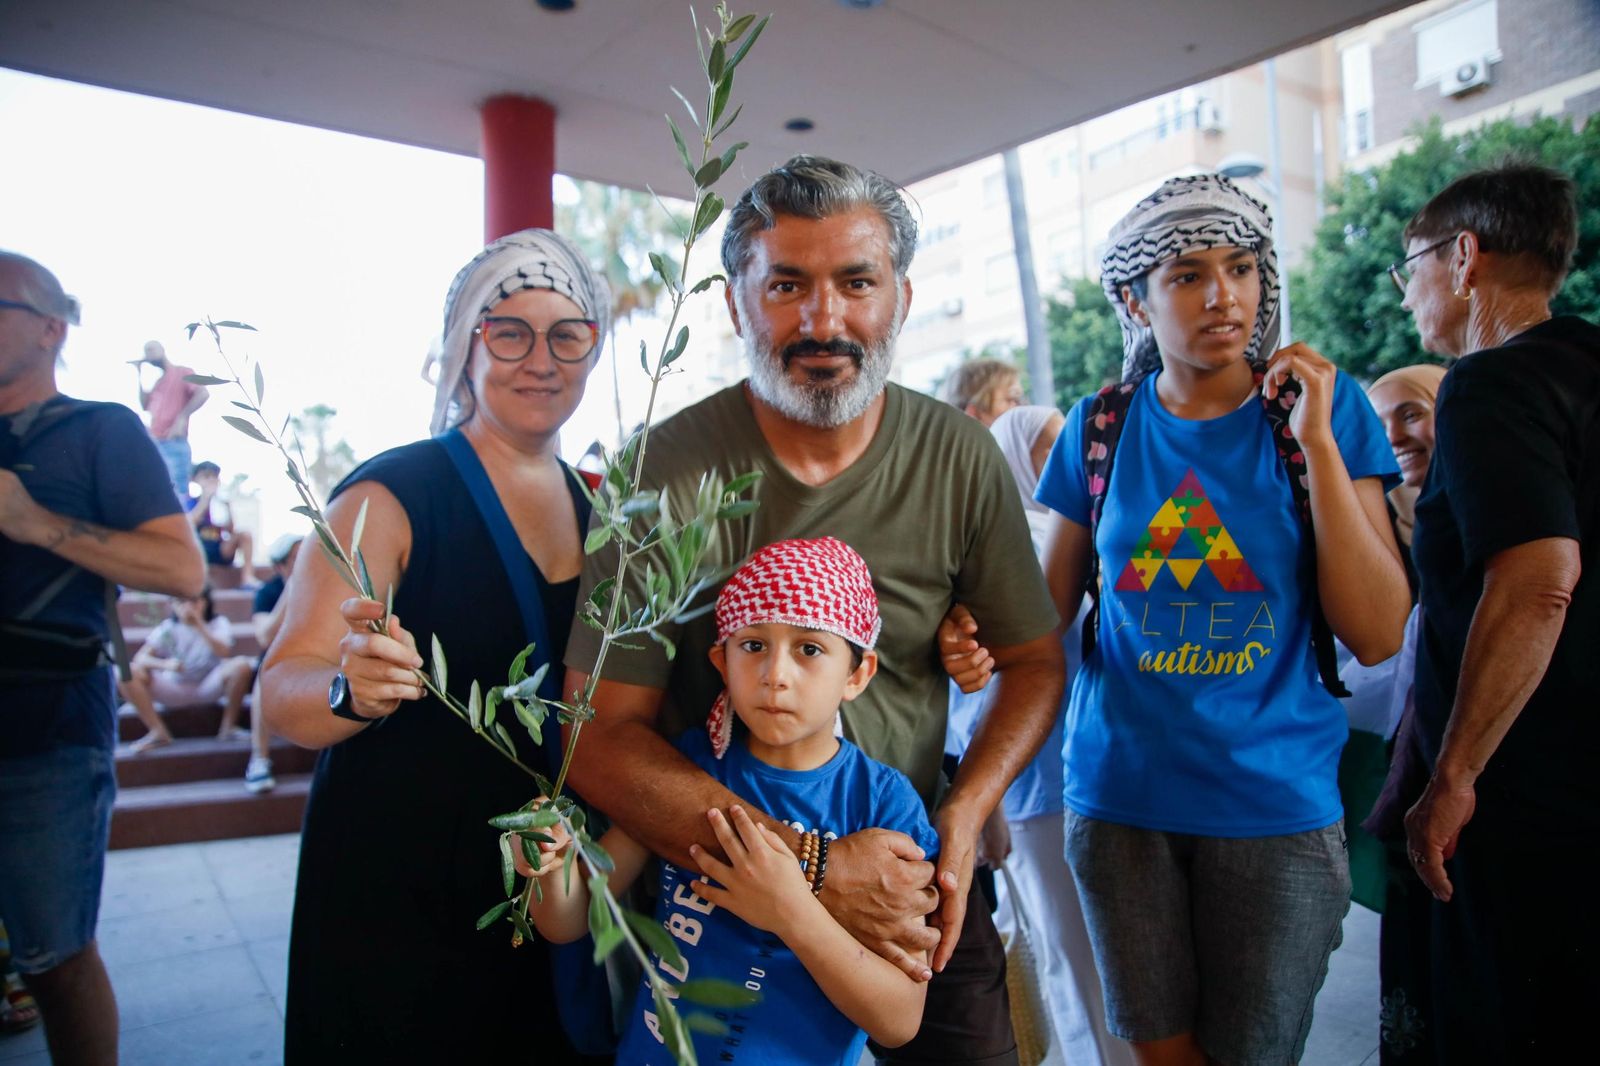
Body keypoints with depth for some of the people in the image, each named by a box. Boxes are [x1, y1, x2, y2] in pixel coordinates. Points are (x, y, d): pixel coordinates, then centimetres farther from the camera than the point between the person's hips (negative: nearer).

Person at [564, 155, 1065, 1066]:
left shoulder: (961, 459, -9)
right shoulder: (670, 475, -17)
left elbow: (1036, 662, 1)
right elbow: (604, 737, -19)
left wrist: (964, 817, -16)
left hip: (915, 884, 2)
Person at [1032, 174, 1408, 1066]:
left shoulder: (1326, 408, -4)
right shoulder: (1100, 428, 0)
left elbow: (1378, 635, -10)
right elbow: (1047, 617, 7)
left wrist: (1317, 442, -16)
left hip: (1279, 799, -1)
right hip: (1121, 792, 1)